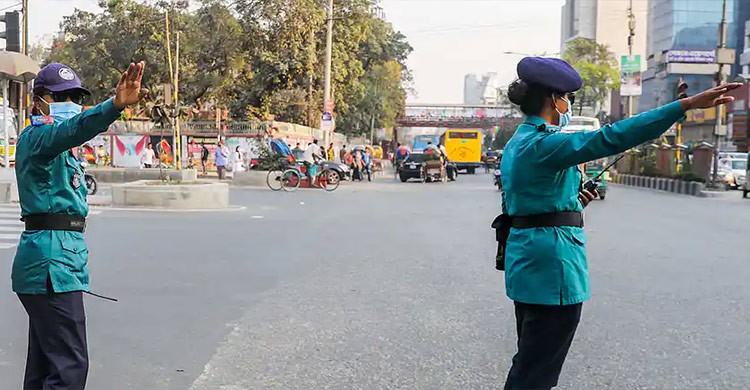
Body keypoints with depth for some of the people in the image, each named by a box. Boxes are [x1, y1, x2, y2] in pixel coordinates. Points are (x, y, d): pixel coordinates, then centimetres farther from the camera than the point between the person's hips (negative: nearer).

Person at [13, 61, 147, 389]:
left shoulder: (56, 150, 21)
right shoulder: (36, 137, -11)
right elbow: (71, 129, -33)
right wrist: (115, 106, -50)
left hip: (58, 256, 10)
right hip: (52, 260, -10)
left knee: (44, 362, 16)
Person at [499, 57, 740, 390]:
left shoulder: (516, 144, 12)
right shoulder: (543, 144, -18)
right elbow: (610, 137, -30)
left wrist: (570, 201, 13)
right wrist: (687, 104, -31)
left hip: (526, 260, 10)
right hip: (551, 262, -10)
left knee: (529, 363, 21)